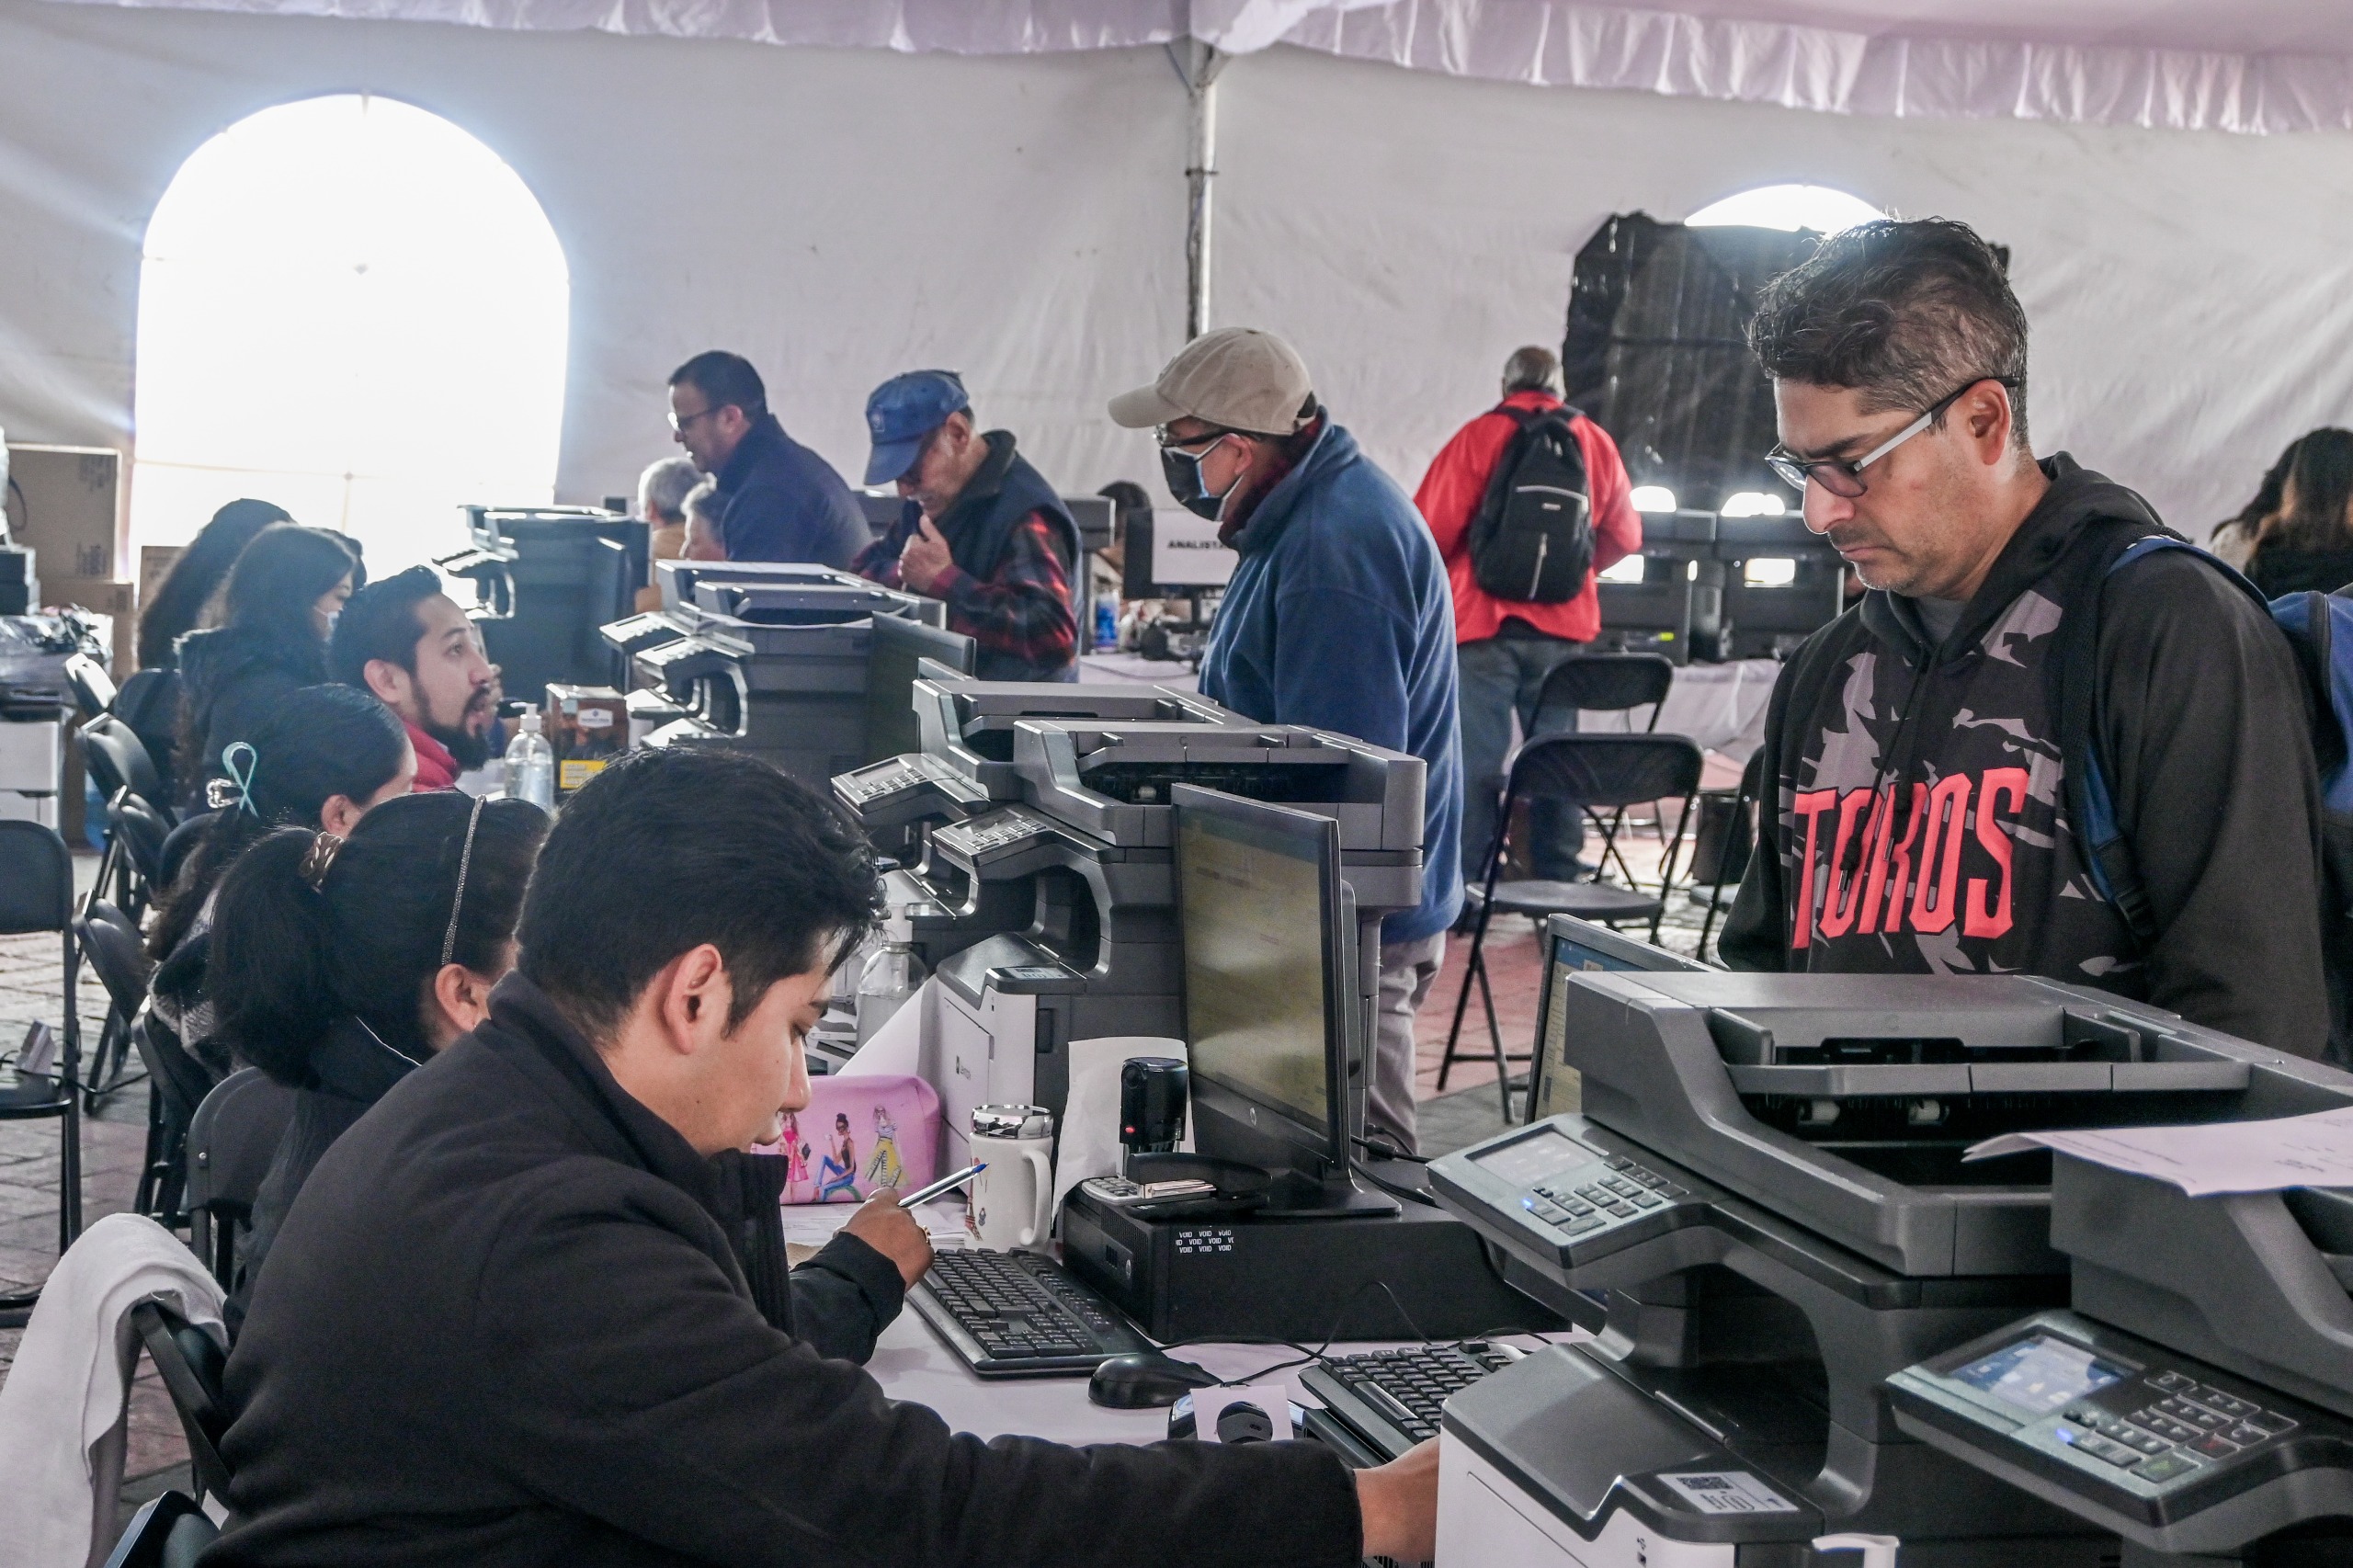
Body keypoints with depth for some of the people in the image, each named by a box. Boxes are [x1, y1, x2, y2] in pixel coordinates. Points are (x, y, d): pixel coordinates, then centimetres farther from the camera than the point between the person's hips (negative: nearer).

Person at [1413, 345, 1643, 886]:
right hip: (1565, 626, 3)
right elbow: (1624, 536, 11)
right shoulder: (1596, 443, 7)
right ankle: (1558, 885, 12)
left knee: (1476, 758, 0)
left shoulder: (1479, 436, -4)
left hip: (1485, 621, -3)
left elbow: (1432, 529, -8)